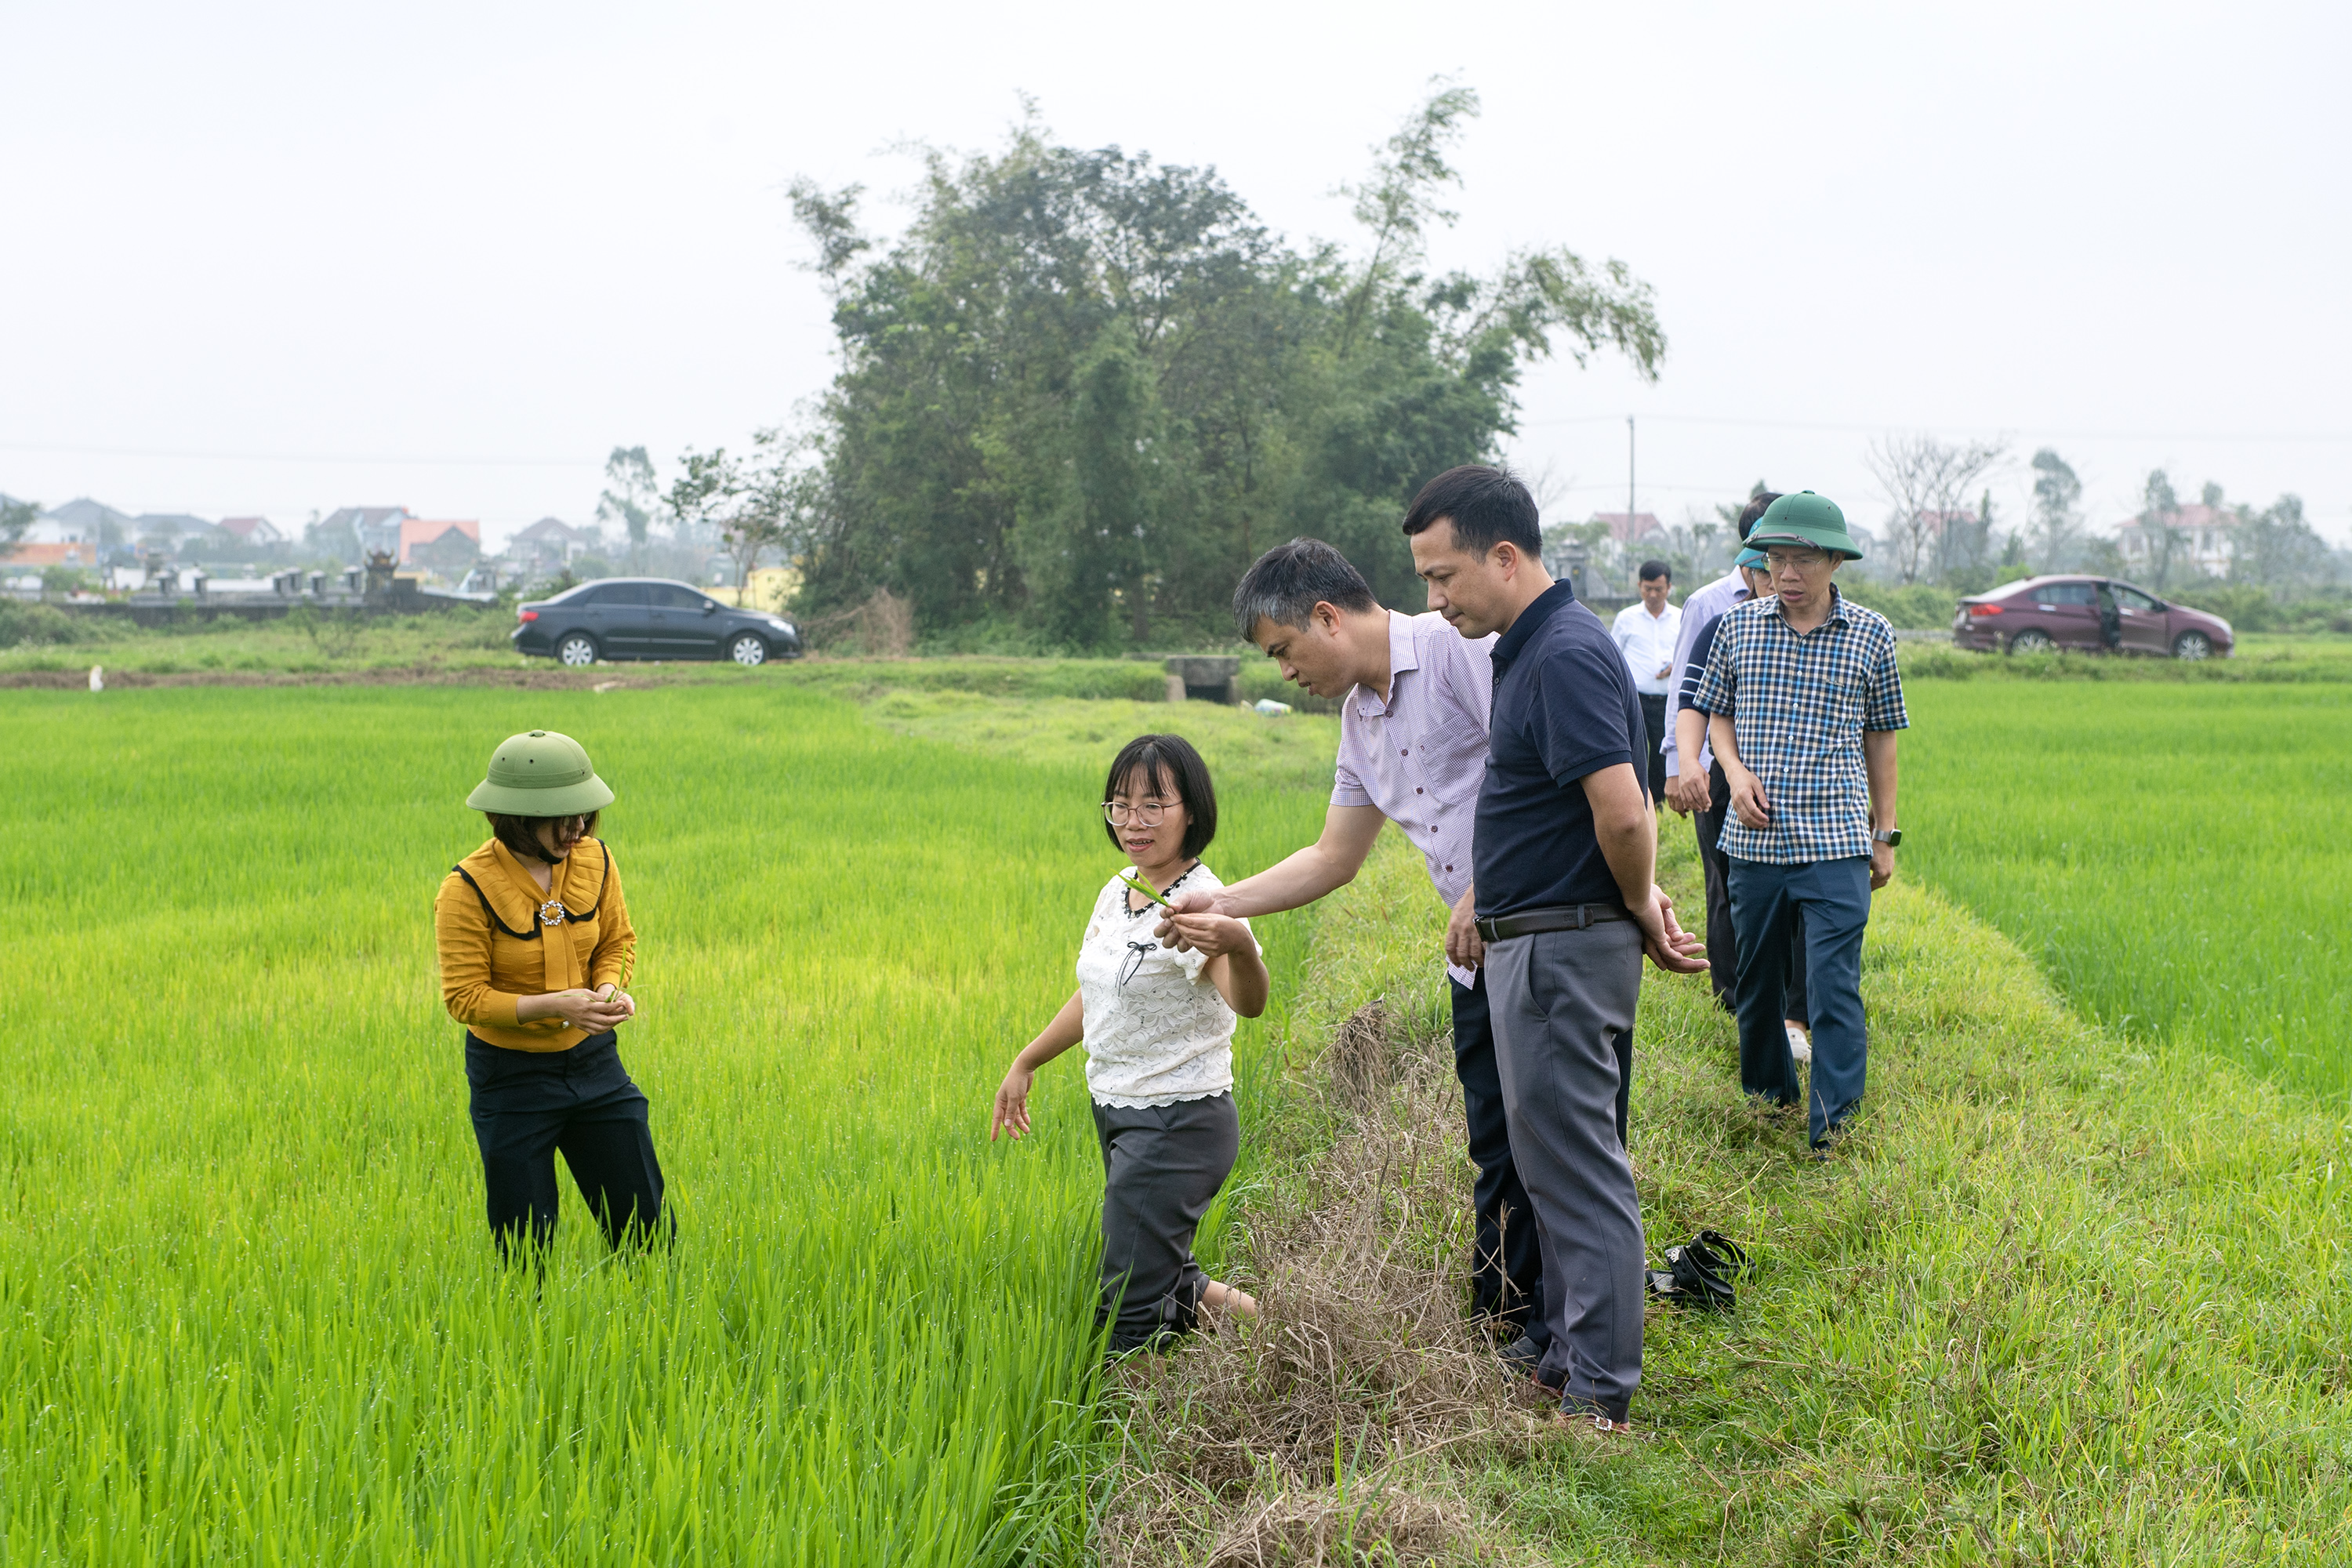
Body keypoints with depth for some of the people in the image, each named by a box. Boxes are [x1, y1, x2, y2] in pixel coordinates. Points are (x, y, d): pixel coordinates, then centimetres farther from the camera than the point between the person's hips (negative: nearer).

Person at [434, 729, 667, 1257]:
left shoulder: (593, 861, -6)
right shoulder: (468, 890, -19)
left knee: (645, 1227, 7)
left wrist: (610, 987, -13)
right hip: (511, 1076, -4)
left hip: (593, 1061, 4)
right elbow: (465, 997, -16)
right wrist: (555, 1005, -27)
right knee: (525, 1250, 4)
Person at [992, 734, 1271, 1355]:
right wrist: (1026, 1062, 28)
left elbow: (1248, 1002, -38)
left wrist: (1240, 948, -59)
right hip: (1118, 1112, 9)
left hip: (1180, 1124, -9)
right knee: (1163, 1281, 15)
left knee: (1131, 1315, -10)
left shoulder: (1200, 902, -20)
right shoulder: (1117, 893, 7)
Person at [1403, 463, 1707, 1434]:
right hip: (1536, 945, 11)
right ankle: (1571, 1355, 28)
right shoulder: (1530, 649, 13)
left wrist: (1639, 912, -10)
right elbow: (1621, 815, 22)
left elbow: (1624, 814, -27)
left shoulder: (1566, 655, -20)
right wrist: (1644, 904, 12)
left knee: (1577, 1170, -4)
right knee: (1558, 1163, 18)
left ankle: (1598, 1396, 2)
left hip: (1562, 949, -11)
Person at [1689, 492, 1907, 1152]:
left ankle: (1832, 1126, -5)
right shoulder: (1739, 626, 5)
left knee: (1834, 987, -10)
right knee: (1756, 980, 12)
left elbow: (1881, 739, 10)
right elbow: (1715, 713, 16)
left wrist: (1885, 836, 11)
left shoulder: (1871, 634, 3)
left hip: (1835, 840, -2)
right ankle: (1765, 1093, 31)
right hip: (1755, 838, 2)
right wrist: (1735, 770, -4)